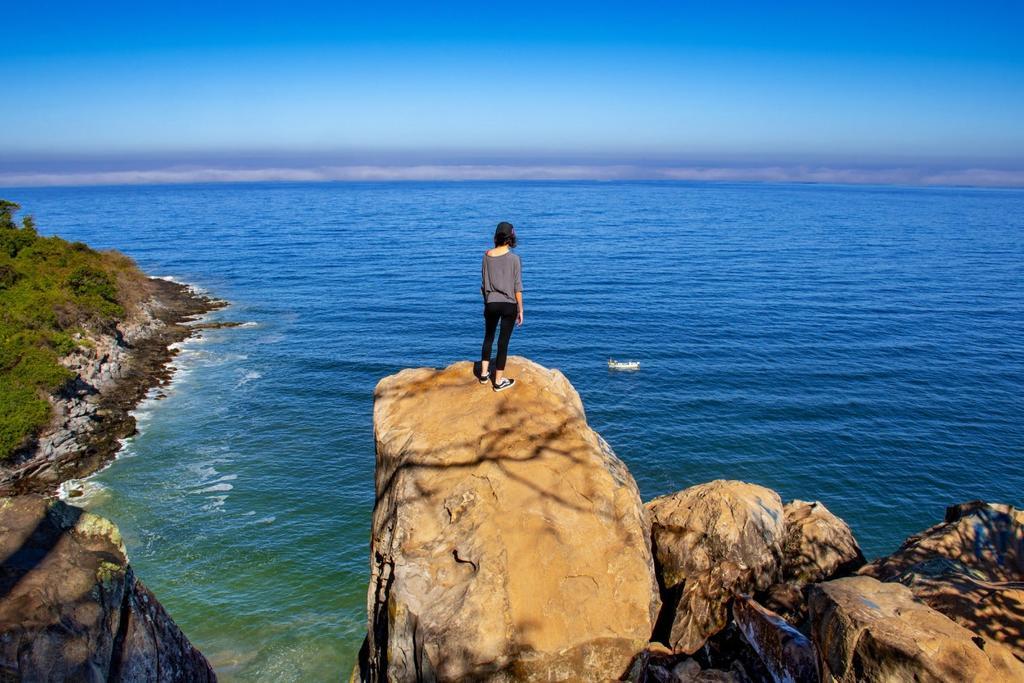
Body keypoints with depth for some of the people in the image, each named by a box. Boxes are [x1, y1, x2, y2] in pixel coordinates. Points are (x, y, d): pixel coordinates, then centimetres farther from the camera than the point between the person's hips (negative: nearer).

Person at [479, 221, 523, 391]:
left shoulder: (487, 255, -2)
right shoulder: (514, 258, -12)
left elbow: (483, 283, 5)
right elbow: (517, 287, -9)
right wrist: (520, 309, 0)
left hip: (491, 304, 3)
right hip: (509, 305, -3)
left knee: (488, 337, 21)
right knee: (503, 341, 5)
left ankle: (484, 373, 28)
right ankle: (499, 380, 13)